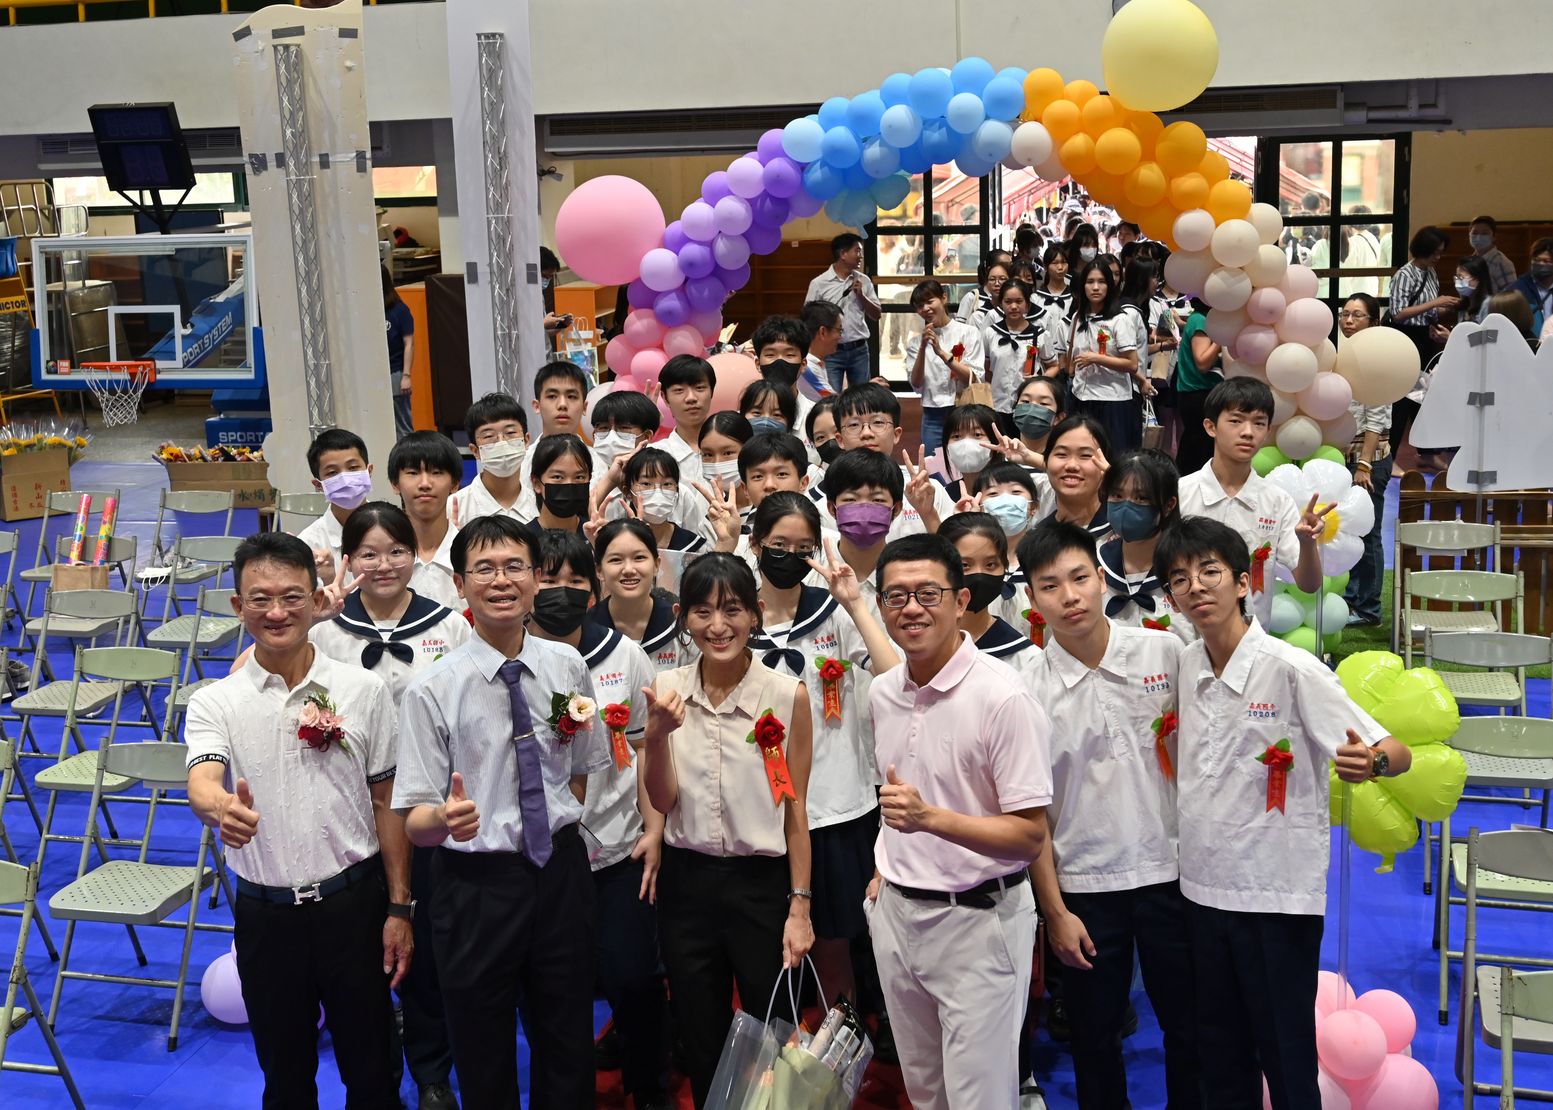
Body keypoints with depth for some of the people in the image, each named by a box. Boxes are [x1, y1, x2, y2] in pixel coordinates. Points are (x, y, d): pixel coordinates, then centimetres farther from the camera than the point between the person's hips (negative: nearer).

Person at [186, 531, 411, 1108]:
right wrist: (222, 807, -47)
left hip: (354, 902, 0)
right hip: (264, 912, 1)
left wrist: (398, 908, 1)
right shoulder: (215, 703, -4)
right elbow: (201, 783, -23)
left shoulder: (364, 690, -4)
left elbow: (387, 804, 2)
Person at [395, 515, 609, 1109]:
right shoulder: (433, 690, -12)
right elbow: (415, 820, -13)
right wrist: (446, 819, -33)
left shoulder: (567, 667, -1)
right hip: (477, 886, -3)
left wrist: (561, 827, 7)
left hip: (561, 875, 3)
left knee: (569, 1056, 17)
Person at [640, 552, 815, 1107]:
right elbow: (662, 801, -4)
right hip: (686, 882, 3)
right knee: (700, 1044, 16)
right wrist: (657, 735, -21)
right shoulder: (668, 690, -1)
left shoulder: (787, 695, -10)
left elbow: (795, 807, -5)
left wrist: (800, 906, -4)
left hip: (761, 881, -3)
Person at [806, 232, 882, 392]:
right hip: (832, 351, -3)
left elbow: (876, 315, 9)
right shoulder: (819, 283, -5)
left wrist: (861, 295, -7)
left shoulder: (863, 281, 5)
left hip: (859, 350, 3)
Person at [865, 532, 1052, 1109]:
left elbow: (1030, 836, -20)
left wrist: (930, 817, -31)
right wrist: (887, 869, 10)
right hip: (895, 912, 7)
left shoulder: (1002, 697, -19)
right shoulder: (882, 693, 4)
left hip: (978, 917, -7)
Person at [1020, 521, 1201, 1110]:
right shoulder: (1025, 687, -9)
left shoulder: (1166, 652, -5)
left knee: (1189, 1028, 13)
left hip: (1170, 871, 1)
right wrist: (1054, 911, -4)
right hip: (1085, 886, -1)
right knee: (1093, 1038, 12)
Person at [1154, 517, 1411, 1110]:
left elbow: (1396, 752, -17)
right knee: (1220, 1060, 17)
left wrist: (1370, 762, -36)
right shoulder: (1186, 665, 3)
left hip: (1279, 899, -6)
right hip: (1203, 888, 6)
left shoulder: (1291, 669, -16)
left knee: (1286, 1060, 6)